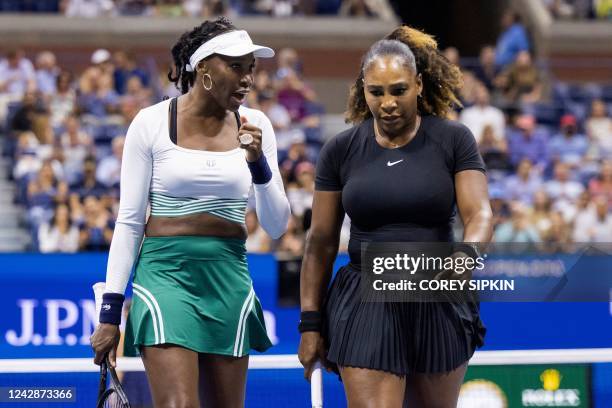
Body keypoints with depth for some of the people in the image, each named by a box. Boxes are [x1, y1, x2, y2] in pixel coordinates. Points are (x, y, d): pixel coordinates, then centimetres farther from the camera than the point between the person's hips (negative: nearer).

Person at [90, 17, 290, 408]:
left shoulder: (255, 126, 6)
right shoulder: (151, 123, -3)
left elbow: (277, 226, 7)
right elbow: (129, 221, 0)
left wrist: (258, 163, -10)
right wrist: (110, 311, -2)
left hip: (229, 278, 4)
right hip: (166, 273, -4)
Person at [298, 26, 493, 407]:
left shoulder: (453, 139, -1)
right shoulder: (340, 150, 2)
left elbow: (480, 213, -10)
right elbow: (321, 242, 5)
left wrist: (465, 256, -33)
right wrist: (310, 322, 2)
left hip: (438, 305, 1)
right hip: (367, 307, -1)